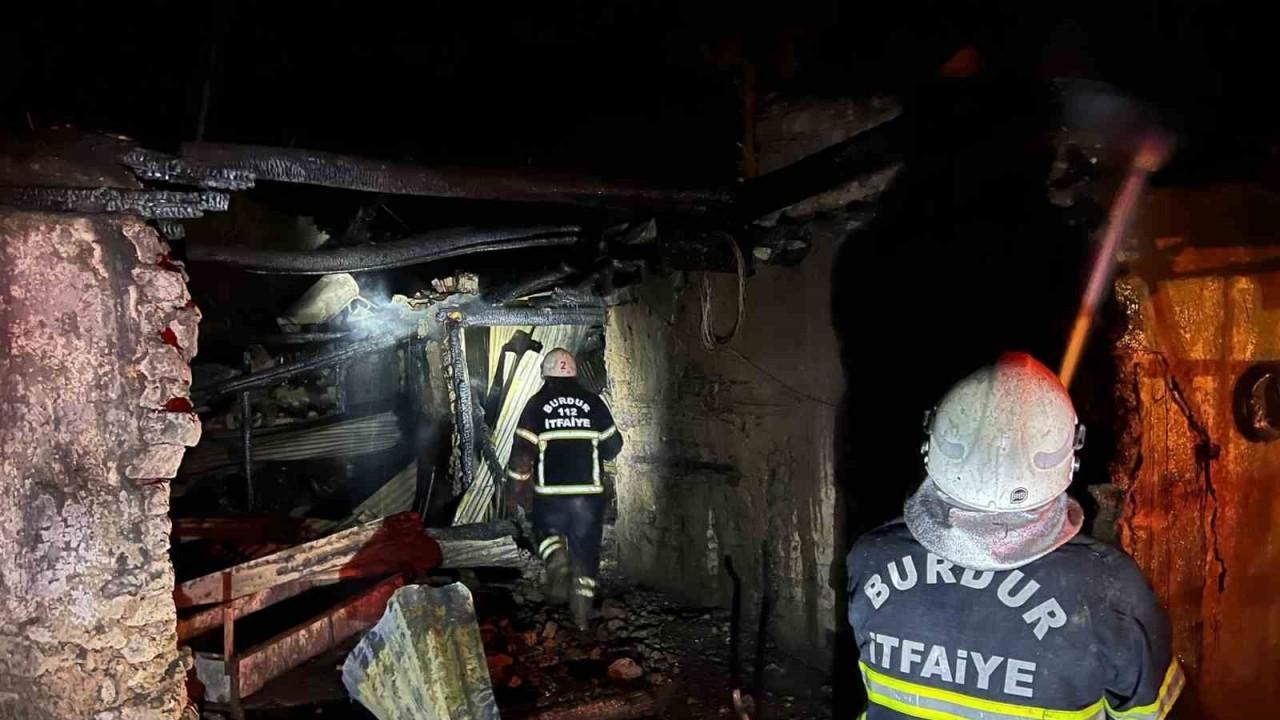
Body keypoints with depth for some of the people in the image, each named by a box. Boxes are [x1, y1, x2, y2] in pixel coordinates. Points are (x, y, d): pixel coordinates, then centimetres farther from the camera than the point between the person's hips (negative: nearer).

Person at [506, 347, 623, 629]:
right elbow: (613, 445, 7)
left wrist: (519, 486, 7)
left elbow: (522, 449, -5)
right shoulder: (593, 402, 2)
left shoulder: (537, 403, -3)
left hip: (551, 491, -1)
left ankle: (557, 561, -6)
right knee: (585, 547, 10)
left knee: (548, 531, 24)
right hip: (589, 490, 1)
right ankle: (583, 613, 13)